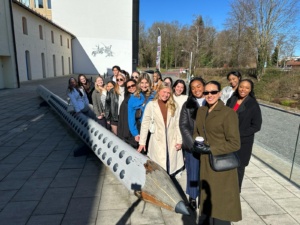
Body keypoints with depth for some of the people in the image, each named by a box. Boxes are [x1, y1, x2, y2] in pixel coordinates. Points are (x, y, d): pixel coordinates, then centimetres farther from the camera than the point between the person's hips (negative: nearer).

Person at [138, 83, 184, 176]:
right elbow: (145, 124, -3)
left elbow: (177, 124, 4)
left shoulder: (174, 105, 3)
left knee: (171, 168, 8)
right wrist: (142, 142, -3)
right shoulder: (151, 105, -5)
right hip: (158, 141, -2)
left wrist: (179, 140, 0)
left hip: (172, 141, 2)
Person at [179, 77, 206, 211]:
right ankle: (192, 198, 28)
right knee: (193, 172, 9)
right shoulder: (187, 105, 3)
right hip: (192, 145, 0)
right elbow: (183, 125, -1)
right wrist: (193, 143, -10)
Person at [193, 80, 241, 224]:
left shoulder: (228, 113, -16)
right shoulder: (201, 111, 4)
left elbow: (234, 143, -17)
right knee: (206, 200, 21)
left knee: (220, 202, 11)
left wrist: (211, 149, -19)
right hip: (205, 163, 6)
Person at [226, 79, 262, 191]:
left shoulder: (253, 105, -9)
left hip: (243, 142, -3)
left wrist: (238, 134, -15)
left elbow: (256, 126, -9)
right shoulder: (231, 100, 1)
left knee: (238, 166, 10)